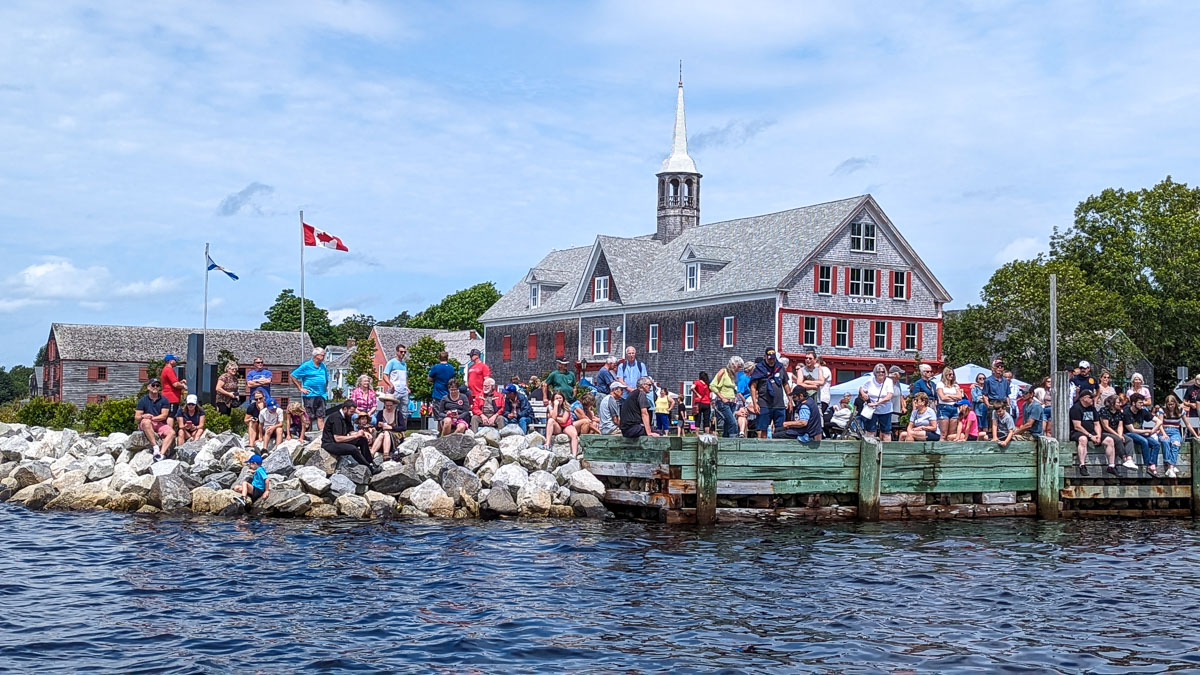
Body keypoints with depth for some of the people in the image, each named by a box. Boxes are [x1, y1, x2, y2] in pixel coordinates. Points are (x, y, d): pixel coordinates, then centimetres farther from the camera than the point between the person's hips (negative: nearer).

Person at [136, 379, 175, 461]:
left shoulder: (163, 400, 7)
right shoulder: (143, 400, 6)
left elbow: (164, 415, -4)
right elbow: (136, 417, 0)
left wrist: (152, 418, -20)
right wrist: (143, 416, -23)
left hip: (160, 424, 2)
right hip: (145, 425, -2)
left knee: (172, 432, -26)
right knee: (146, 422, -37)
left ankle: (162, 453, -42)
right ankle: (155, 446, -41)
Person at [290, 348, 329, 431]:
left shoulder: (323, 366, 13)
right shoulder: (306, 366, -4)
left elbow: (326, 379, 32)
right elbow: (292, 376, -4)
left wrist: (325, 387, 15)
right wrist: (301, 388, -6)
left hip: (321, 395, 5)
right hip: (310, 395, -5)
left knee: (321, 417, 2)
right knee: (309, 417, -1)